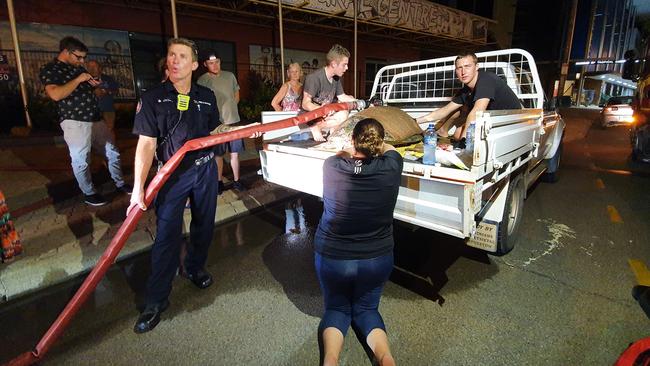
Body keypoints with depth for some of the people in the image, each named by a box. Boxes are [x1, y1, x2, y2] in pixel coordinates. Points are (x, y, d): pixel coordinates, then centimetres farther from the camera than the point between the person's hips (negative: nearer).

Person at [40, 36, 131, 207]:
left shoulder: (79, 67, 17)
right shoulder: (49, 69, -5)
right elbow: (55, 94, -21)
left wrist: (94, 84, 7)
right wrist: (79, 79, -15)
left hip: (95, 119, 7)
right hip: (75, 122, -7)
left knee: (113, 152, 11)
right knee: (81, 161, 0)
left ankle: (120, 183, 25)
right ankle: (89, 193, 13)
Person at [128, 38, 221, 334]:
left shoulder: (206, 97, 4)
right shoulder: (153, 98, -7)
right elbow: (146, 144, -13)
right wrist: (138, 187, -18)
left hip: (206, 169, 4)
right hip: (173, 174, -3)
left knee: (204, 226, 15)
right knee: (167, 234, -4)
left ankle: (194, 267, 42)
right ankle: (156, 300, 10)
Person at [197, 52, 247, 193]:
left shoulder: (230, 76, 6)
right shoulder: (202, 80, -5)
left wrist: (229, 109, 4)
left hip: (233, 120, 3)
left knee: (235, 153, 8)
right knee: (218, 155, 6)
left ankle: (236, 180, 20)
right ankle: (219, 181, 19)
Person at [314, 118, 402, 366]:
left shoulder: (331, 167, -18)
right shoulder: (391, 167, -17)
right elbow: (389, 149, 9)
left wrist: (355, 148, 26)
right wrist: (374, 145, 25)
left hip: (331, 257, -1)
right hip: (377, 259, 1)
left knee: (337, 308, 22)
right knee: (366, 309, 24)